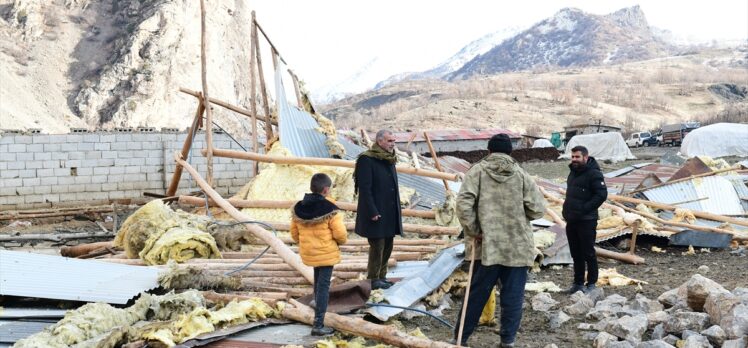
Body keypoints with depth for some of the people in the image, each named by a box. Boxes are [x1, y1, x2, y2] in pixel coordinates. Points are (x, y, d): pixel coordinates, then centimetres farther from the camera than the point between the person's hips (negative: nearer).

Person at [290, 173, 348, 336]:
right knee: (323, 285, -2)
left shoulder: (298, 208, -1)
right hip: (326, 252, -6)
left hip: (308, 252, 6)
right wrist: (342, 240, 6)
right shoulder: (330, 209, -18)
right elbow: (340, 233, -17)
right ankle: (318, 325, -5)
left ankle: (318, 307, 46)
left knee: (318, 280, 27)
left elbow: (294, 233, 8)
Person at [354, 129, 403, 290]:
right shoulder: (367, 160, -14)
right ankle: (373, 279, 10)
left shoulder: (389, 160, 12)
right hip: (376, 213, -8)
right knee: (377, 246, -1)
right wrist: (373, 212, -20)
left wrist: (397, 210, 13)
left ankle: (382, 276, 24)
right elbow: (365, 189, -17)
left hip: (390, 213, 8)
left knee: (387, 246, 13)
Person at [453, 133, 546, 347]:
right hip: (518, 247, 0)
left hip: (488, 246, 0)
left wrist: (472, 230, -3)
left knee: (477, 294, 9)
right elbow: (538, 209, -2)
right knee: (512, 296, 9)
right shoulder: (521, 175, 2)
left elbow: (464, 203, -13)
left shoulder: (478, 171, -2)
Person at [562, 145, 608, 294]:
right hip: (571, 220, 8)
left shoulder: (593, 173, -12)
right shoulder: (573, 172, 15)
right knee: (576, 254, 14)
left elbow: (602, 194, -19)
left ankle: (591, 283, 10)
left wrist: (584, 209, -21)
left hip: (586, 221, -8)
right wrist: (567, 209, 11)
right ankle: (578, 283, 23)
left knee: (588, 253, 0)